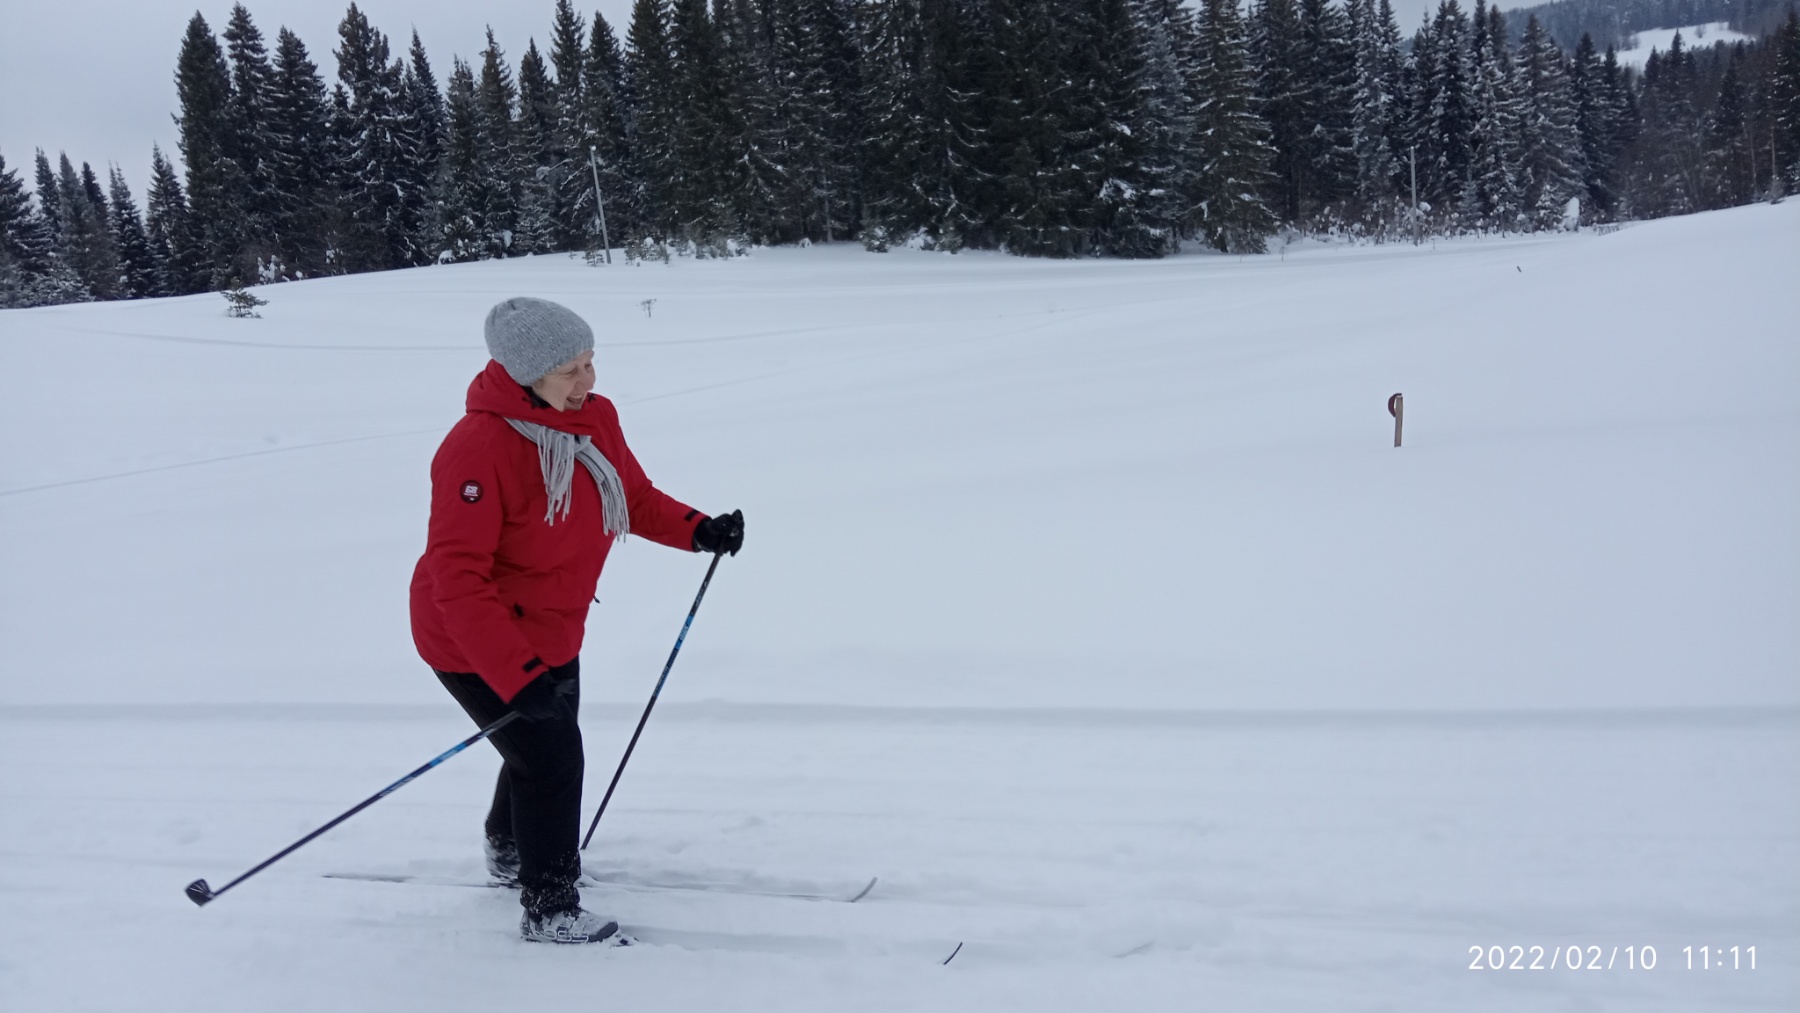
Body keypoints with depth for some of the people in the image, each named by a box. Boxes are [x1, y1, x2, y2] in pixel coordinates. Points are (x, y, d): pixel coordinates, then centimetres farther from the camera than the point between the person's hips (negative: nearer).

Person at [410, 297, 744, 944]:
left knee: (546, 746, 25)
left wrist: (699, 531, -13)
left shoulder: (596, 419, -8)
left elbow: (635, 499, 5)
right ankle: (550, 909, 16)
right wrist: (518, 675, -38)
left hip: (551, 633, 8)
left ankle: (510, 850, 54)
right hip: (476, 646, -8)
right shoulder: (478, 449, -32)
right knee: (551, 758, -6)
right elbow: (458, 578, -33)